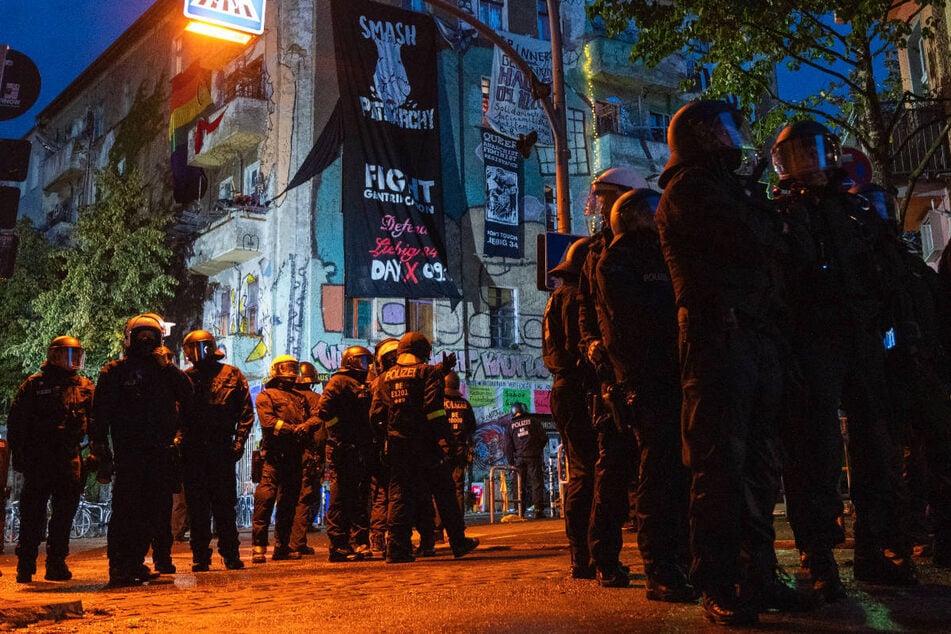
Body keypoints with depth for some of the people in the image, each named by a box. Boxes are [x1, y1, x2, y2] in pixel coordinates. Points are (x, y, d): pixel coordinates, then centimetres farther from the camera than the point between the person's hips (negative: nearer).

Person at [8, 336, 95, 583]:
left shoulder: (85, 387, 12)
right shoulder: (34, 385, 2)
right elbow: (15, 422, 1)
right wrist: (20, 455, -5)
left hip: (69, 459, 3)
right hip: (39, 459, -3)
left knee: (65, 512, 5)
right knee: (33, 512, -1)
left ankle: (57, 563, 14)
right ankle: (25, 565, 8)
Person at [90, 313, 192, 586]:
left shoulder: (165, 370, 17)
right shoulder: (115, 370, 6)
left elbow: (187, 394, 1)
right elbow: (100, 410, 1)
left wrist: (168, 367, -6)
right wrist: (99, 442, -7)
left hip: (162, 451, 4)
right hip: (129, 449, -4)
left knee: (157, 509, 6)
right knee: (127, 508, -8)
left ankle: (134, 563, 15)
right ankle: (120, 566, -6)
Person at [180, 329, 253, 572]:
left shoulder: (232, 375, 5)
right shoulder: (186, 377, 10)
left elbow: (246, 412, 3)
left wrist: (239, 442, -6)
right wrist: (178, 438, -5)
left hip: (221, 449, -2)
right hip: (192, 450, 2)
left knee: (225, 504, 2)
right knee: (197, 505, 5)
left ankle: (230, 554, 10)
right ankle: (200, 556, 12)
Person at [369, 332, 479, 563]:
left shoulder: (384, 378, 13)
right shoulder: (427, 372, 0)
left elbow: (375, 415, 8)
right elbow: (433, 408, -13)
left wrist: (383, 439, 16)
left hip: (396, 444, 4)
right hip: (424, 443, -4)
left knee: (399, 494, 5)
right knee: (444, 493, 6)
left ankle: (397, 548, -1)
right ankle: (458, 542, 12)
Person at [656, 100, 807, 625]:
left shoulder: (732, 186, 28)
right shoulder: (690, 187, -1)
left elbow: (771, 245, 23)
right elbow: (757, 241, -12)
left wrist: (763, 231, 4)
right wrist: (771, 226, 7)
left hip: (758, 336, 9)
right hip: (718, 334, -9)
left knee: (760, 461, 10)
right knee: (721, 463, -10)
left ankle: (758, 575, 17)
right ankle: (718, 587, -4)